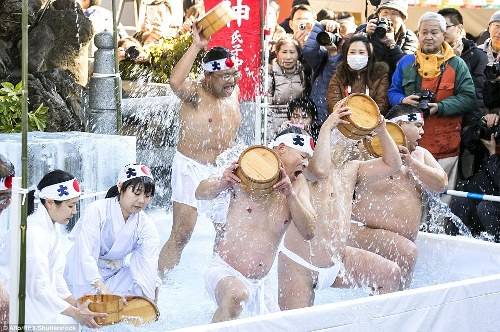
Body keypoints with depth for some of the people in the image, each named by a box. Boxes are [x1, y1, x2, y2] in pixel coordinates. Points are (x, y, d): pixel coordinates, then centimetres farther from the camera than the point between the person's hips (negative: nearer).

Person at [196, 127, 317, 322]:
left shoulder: (297, 184, 8)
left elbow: (309, 232, -3)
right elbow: (201, 193, 2)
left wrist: (290, 194, -17)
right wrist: (223, 183, -20)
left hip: (259, 284, 6)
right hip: (226, 271, -6)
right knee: (235, 295, -38)